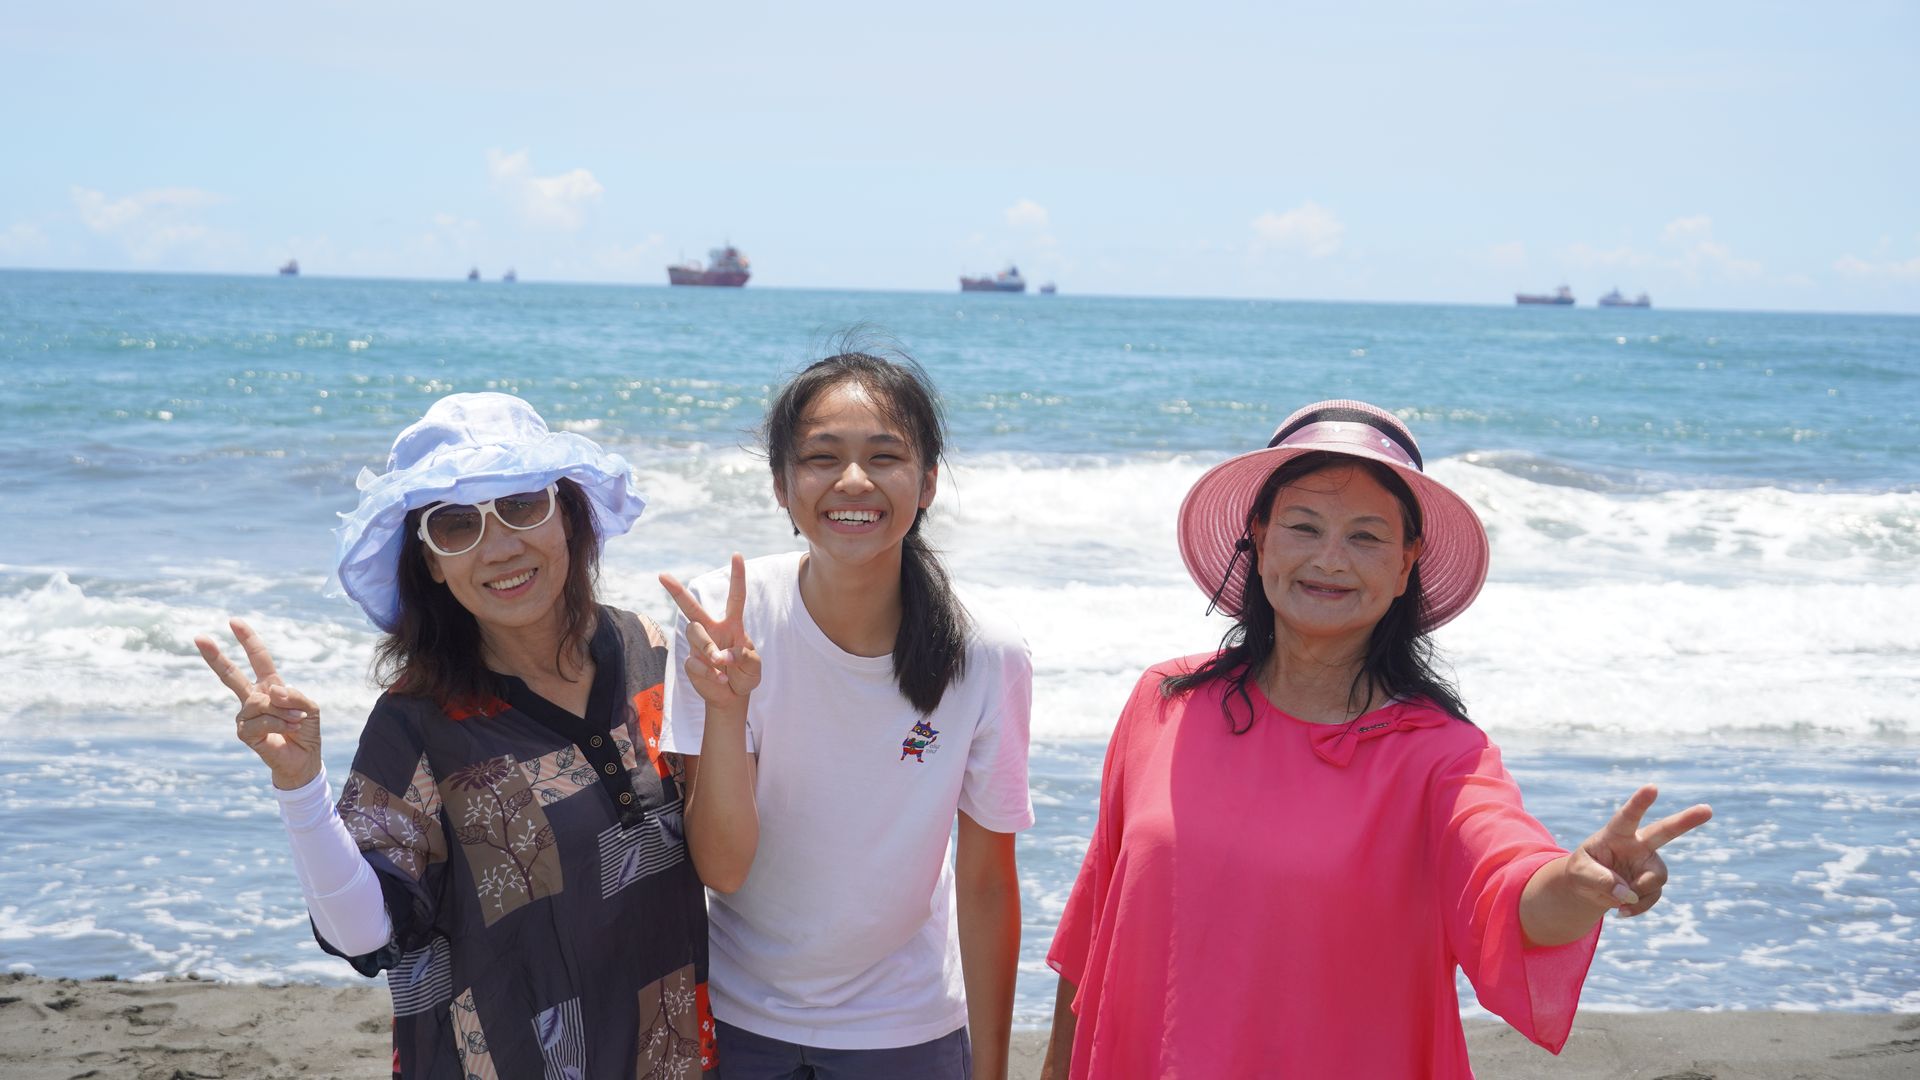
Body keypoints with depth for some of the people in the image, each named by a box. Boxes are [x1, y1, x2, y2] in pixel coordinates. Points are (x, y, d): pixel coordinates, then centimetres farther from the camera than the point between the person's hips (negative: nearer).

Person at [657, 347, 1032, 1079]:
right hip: (736, 1017, 0)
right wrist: (726, 707, -35)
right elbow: (721, 868, -20)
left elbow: (986, 882, -7)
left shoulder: (986, 656, -18)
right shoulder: (724, 616, -19)